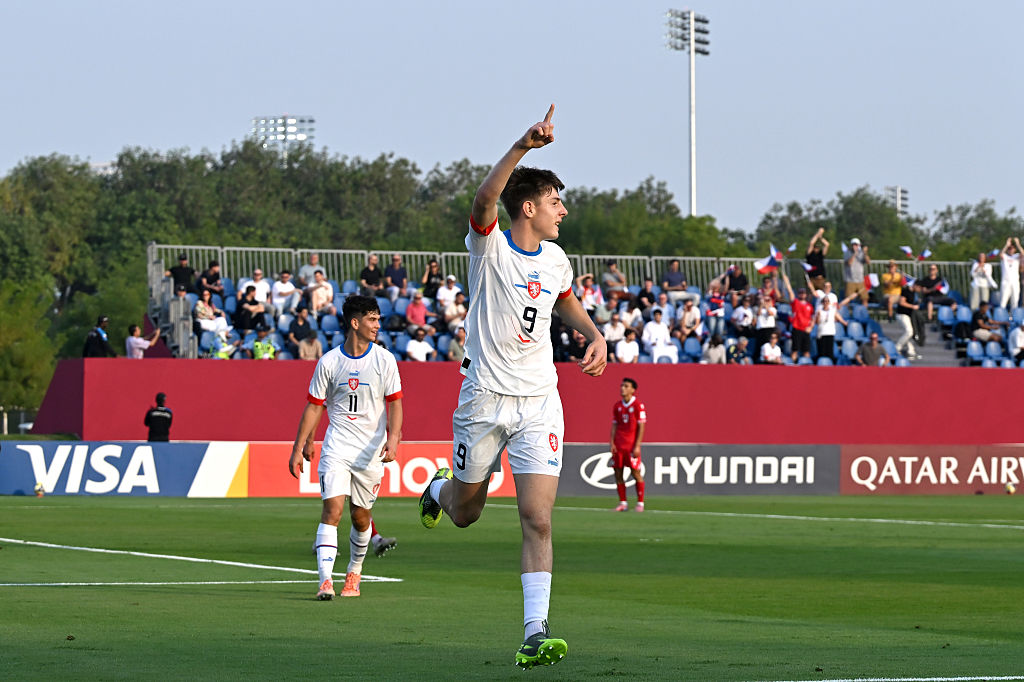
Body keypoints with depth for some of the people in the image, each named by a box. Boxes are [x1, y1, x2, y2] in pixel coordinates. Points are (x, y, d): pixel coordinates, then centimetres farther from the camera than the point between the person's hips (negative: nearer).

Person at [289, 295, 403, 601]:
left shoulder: (384, 360, 0)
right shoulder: (328, 362, -1)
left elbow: (394, 402, 0)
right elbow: (314, 406, 6)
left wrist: (393, 439, -15)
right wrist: (299, 447, 4)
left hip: (371, 449, 1)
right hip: (337, 447, -1)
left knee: (360, 517, 9)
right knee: (333, 508, -16)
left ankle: (354, 572, 32)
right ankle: (325, 580, -22)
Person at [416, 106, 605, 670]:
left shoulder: (554, 259, 7)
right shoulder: (489, 245, -9)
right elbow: (485, 198, -32)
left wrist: (594, 335, 12)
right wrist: (524, 146, -42)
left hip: (539, 402, 3)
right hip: (485, 398, -3)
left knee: (537, 520, -10)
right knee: (465, 513, 12)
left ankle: (534, 634, -12)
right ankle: (440, 488, 50)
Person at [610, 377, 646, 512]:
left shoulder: (638, 405, -6)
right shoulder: (617, 406, 10)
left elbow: (641, 427, -8)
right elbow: (614, 425, 13)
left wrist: (637, 446, -13)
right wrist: (612, 443, 2)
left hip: (632, 445, -5)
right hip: (619, 445, 5)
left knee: (636, 473, -3)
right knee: (618, 473, 3)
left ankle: (640, 503, 5)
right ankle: (623, 503, 11)